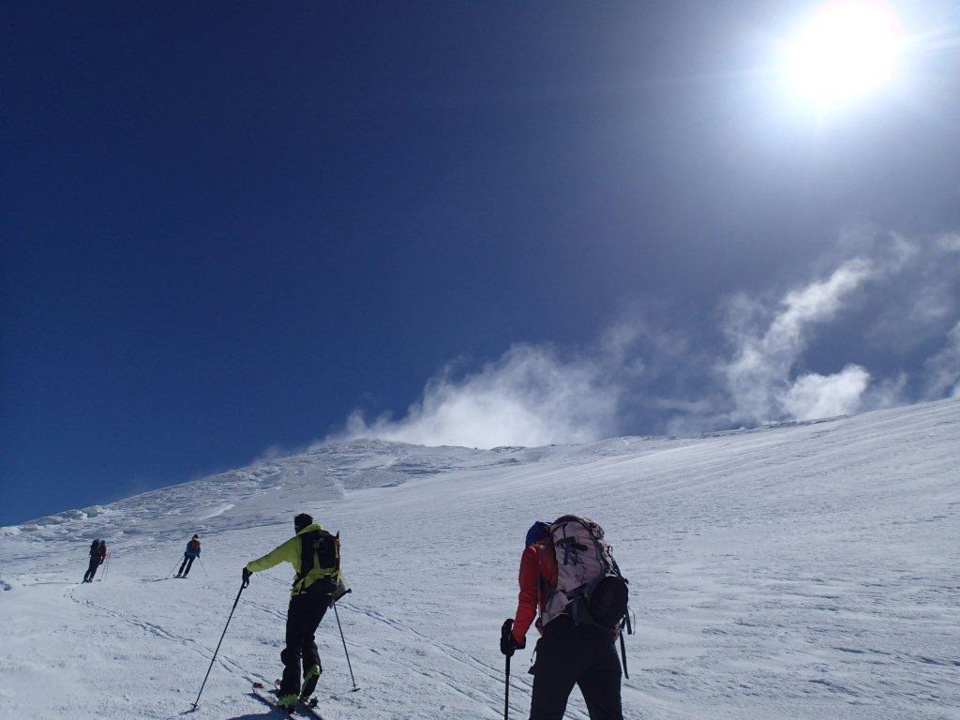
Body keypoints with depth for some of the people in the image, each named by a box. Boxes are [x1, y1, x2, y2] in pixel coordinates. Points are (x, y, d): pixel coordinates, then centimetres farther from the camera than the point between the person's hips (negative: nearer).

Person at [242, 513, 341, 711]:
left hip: (304, 595, -5)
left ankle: (290, 694, -6)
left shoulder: (296, 542, -2)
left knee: (294, 642, 2)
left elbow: (270, 559, 1)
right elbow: (337, 567, 21)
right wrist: (338, 588, 37)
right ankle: (313, 665, -5)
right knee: (308, 636, 22)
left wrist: (250, 567, 19)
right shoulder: (331, 540, 11)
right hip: (326, 596, 5)